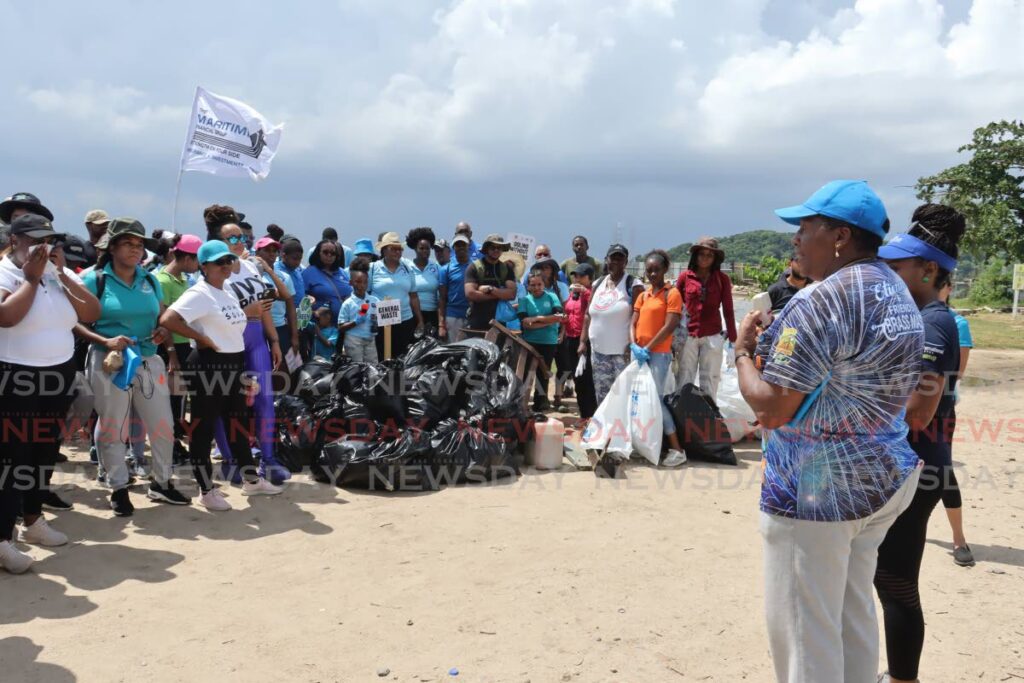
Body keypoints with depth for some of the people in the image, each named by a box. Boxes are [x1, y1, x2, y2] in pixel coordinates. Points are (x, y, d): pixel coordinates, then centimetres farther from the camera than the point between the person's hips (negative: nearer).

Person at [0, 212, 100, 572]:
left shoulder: (60, 274, 8)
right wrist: (31, 278, -17)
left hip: (58, 378, 6)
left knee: (45, 453, 14)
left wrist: (61, 274, -7)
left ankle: (33, 519, 30)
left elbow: (92, 313, -1)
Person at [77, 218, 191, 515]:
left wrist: (171, 349, -6)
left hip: (149, 361, 4)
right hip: (109, 362, -4)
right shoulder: (95, 280, -5)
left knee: (163, 424, 7)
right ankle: (119, 489, 20)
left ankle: (161, 483, 24)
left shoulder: (150, 280, 8)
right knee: (113, 428, 7)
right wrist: (105, 341, -21)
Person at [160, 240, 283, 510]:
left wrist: (244, 371, 17)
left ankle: (251, 480, 28)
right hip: (209, 367, -9)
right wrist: (202, 338, -19)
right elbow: (167, 319, -27)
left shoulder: (230, 295, 14)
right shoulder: (199, 294, -13)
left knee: (239, 425, 17)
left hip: (234, 366, 9)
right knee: (204, 428, 1)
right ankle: (206, 490, 10)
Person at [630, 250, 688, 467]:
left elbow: (670, 326, -13)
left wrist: (647, 348, -15)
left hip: (658, 354, -7)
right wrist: (634, 345, -8)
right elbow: (633, 323, 10)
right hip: (639, 353, 7)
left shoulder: (672, 293, -5)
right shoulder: (642, 295, 14)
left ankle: (677, 449, -5)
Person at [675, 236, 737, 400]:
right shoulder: (685, 276, 1)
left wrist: (733, 340, 2)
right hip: (688, 336, 0)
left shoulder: (722, 279, 2)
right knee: (683, 383, 3)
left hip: (712, 337, 0)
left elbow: (728, 310, 4)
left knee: (709, 384, 8)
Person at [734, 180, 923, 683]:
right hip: (883, 475, 10)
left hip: (817, 489, -9)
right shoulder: (896, 291, 9)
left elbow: (771, 408, -22)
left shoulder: (821, 301, -21)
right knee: (853, 616, 21)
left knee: (803, 628, 4)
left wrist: (743, 352, -6)